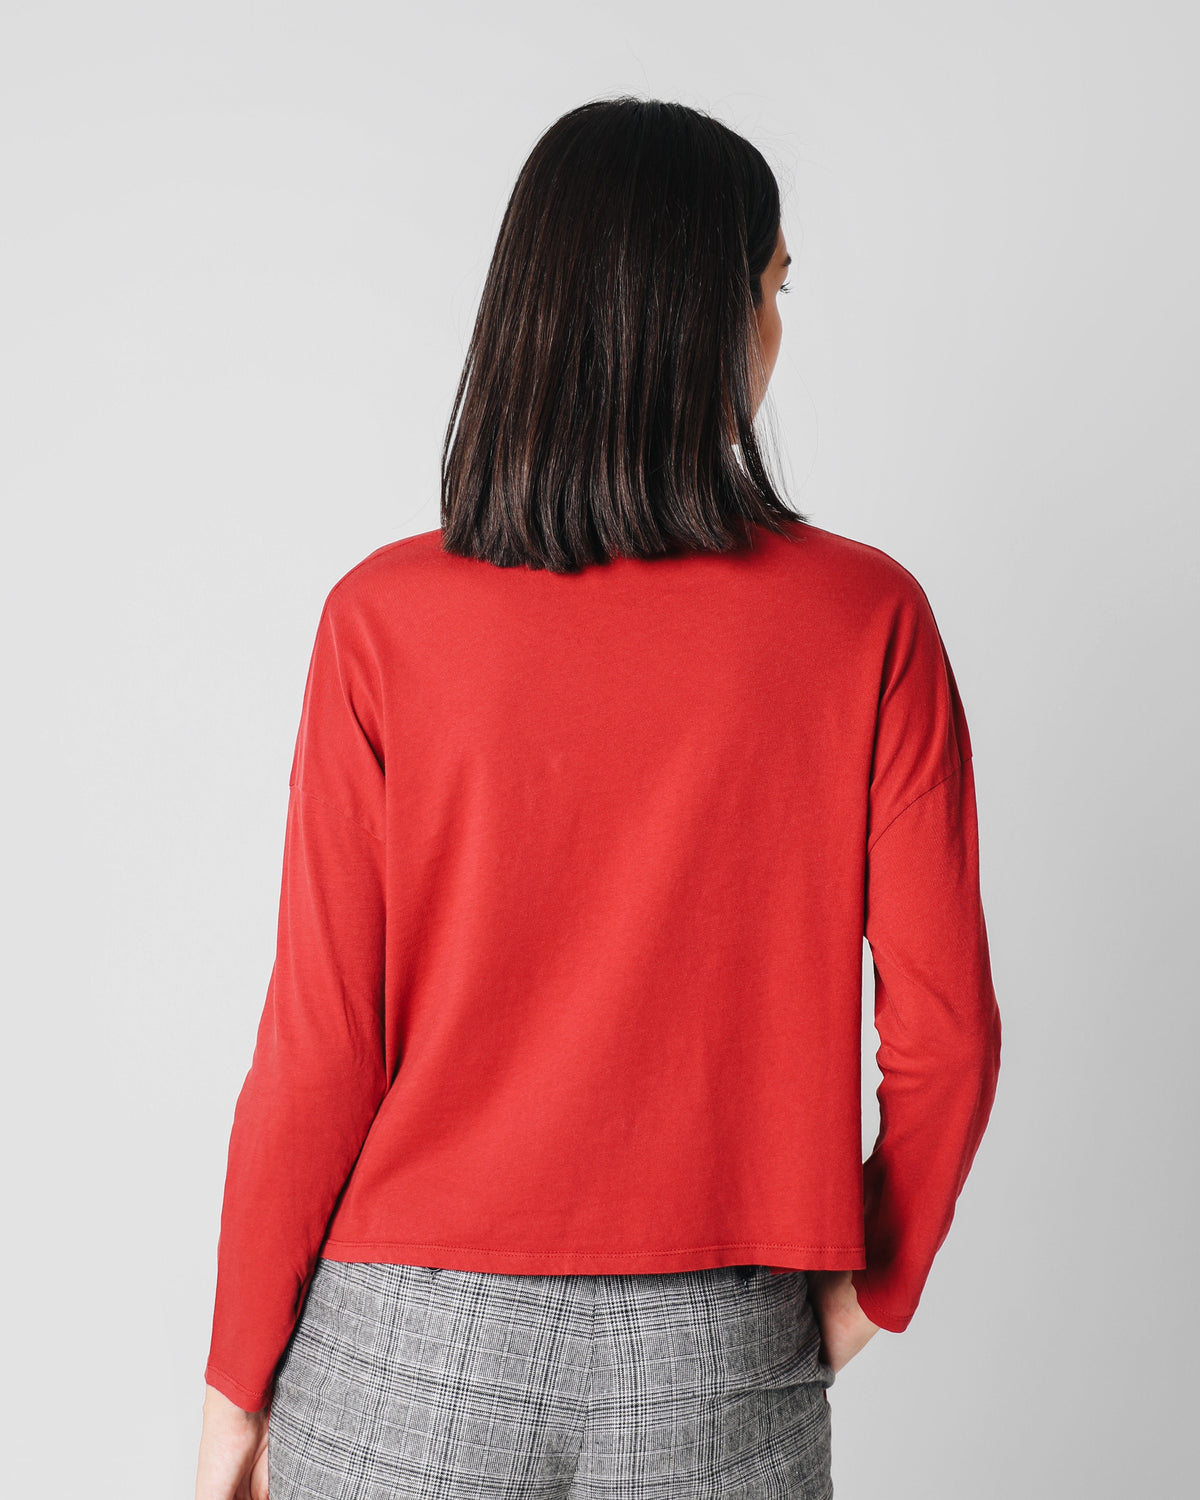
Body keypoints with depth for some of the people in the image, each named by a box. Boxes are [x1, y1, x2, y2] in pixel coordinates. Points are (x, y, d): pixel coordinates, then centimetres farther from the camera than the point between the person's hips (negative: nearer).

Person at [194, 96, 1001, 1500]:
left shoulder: (386, 620, -11)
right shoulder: (866, 621, -10)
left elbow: (319, 1047, -10)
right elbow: (945, 1030, -8)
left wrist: (238, 1382, 3)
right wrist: (869, 1282, 9)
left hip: (412, 1348, 0)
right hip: (714, 1374, 1)